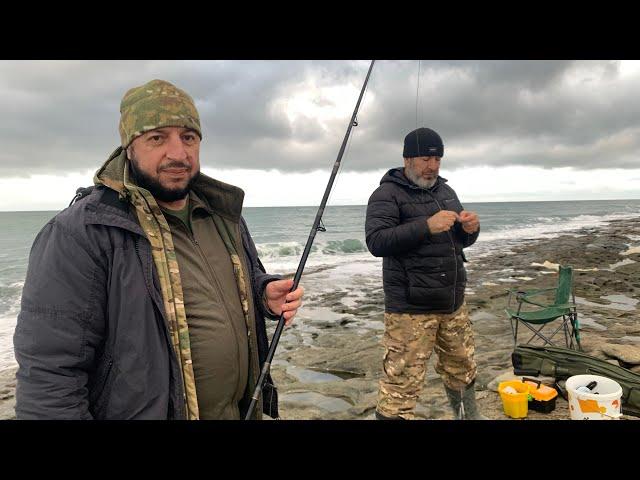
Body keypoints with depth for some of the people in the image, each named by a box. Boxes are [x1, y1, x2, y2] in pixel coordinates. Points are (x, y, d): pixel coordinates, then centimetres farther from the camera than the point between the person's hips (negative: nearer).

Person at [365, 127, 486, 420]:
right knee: (401, 385, -6)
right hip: (411, 309, -7)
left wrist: (471, 228, -3)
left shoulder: (445, 191, 15)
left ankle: (469, 415, 44)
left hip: (454, 304, 7)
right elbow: (376, 241, -20)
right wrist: (427, 226, -27)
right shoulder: (388, 194, -7)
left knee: (462, 370, 22)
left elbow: (462, 241, 21)